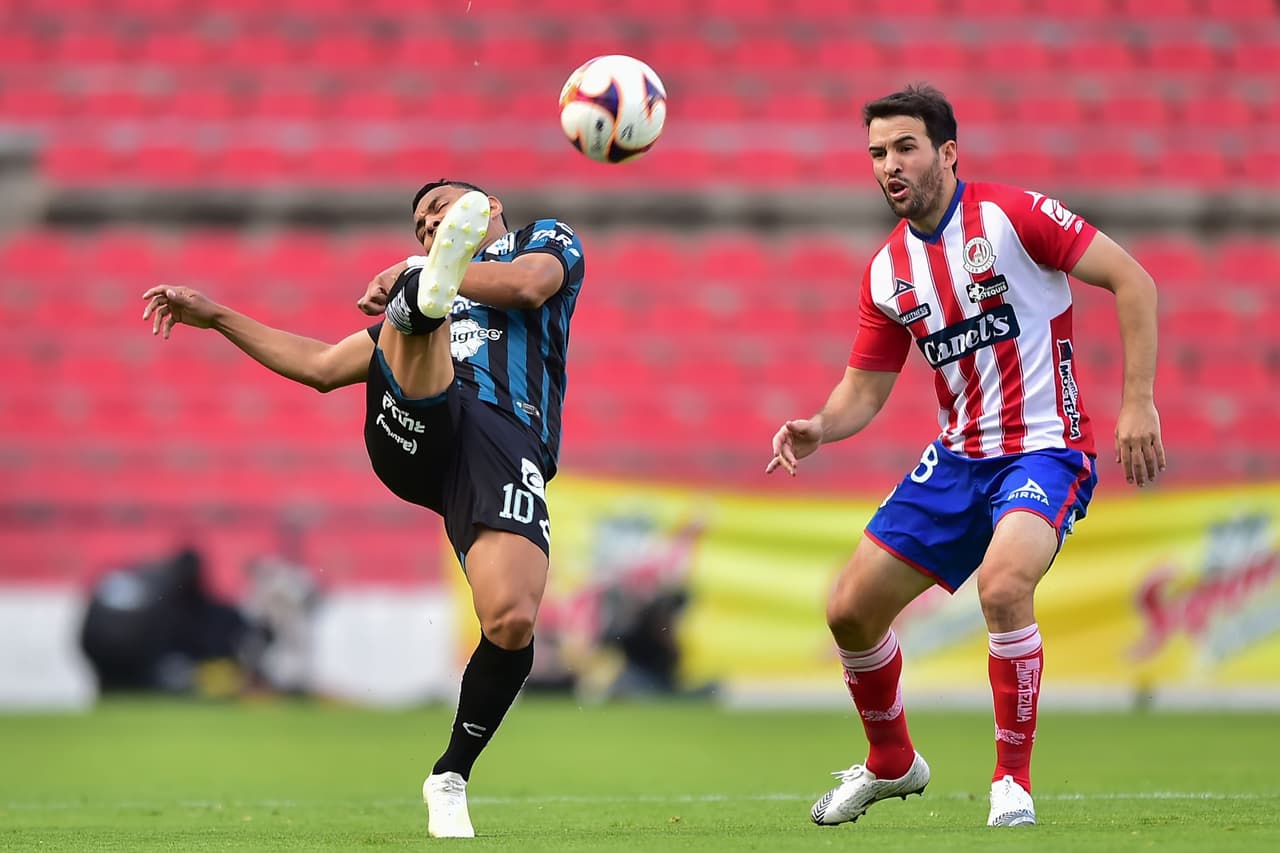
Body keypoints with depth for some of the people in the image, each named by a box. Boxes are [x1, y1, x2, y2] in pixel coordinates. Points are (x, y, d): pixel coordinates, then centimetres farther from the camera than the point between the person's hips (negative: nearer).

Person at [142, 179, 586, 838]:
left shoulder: (547, 239, 30)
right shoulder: (404, 282, 43)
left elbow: (527, 285, 5)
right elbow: (323, 367, 45)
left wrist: (411, 273, 14)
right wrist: (215, 316, 46)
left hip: (507, 449, -3)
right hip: (409, 432, 3)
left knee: (512, 620, -25)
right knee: (414, 318, -29)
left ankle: (450, 778, -5)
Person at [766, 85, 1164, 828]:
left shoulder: (1011, 216, -13)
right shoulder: (887, 272, 6)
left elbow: (1132, 280, -13)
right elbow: (865, 389, 13)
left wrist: (1138, 402, -18)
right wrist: (819, 429, -10)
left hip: (1045, 449, -7)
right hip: (958, 458, 7)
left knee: (1003, 585, -34)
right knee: (851, 610, 4)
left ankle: (1014, 781, -16)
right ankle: (892, 764, 32)